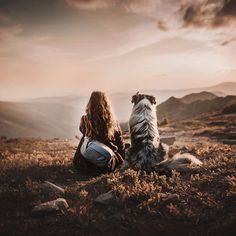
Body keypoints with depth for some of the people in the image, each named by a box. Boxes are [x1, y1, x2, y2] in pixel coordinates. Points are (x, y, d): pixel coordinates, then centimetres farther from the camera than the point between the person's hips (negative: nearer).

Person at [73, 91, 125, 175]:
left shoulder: (85, 120, -15)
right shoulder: (113, 122, -13)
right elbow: (121, 145, -1)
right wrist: (120, 160, 16)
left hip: (85, 166, -1)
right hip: (108, 166, 2)